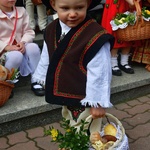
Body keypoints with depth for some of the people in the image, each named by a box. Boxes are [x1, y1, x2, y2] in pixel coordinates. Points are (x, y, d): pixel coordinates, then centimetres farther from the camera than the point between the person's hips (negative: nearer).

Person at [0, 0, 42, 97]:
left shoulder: (21, 11, 4)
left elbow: (29, 32, 3)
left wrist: (23, 43, -18)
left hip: (19, 48, 4)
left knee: (33, 47, -26)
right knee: (16, 56, -36)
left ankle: (35, 81, -14)